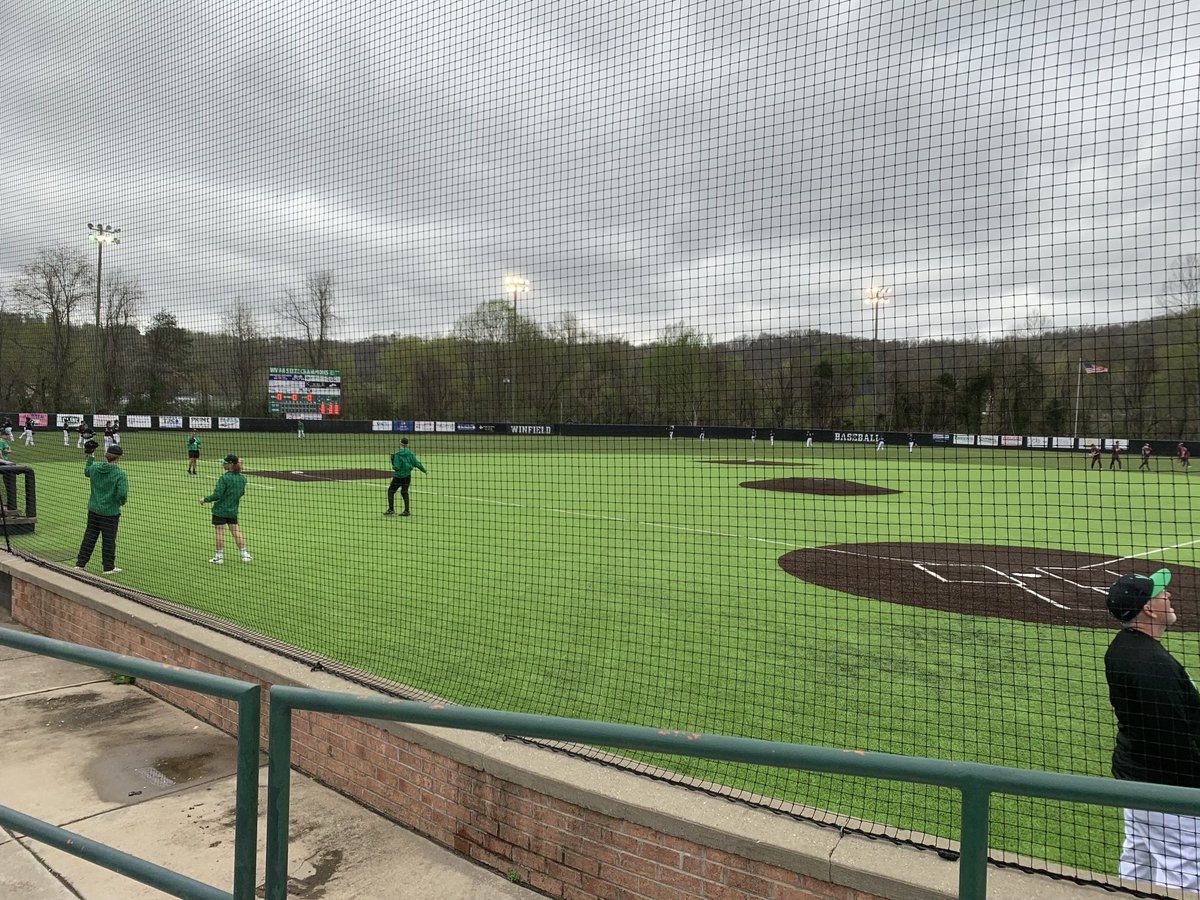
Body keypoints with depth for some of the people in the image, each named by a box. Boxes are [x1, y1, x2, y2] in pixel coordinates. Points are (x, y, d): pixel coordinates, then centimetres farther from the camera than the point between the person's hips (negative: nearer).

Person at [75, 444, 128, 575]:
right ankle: (109, 567, 16)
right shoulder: (120, 473, -18)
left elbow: (86, 471, 23)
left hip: (93, 510, 5)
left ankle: (80, 564, 23)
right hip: (110, 512, -5)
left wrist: (90, 456, 30)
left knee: (89, 536, 17)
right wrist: (122, 502, -3)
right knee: (109, 539, 6)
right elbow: (122, 494, -25)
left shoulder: (95, 467, -3)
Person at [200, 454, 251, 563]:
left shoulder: (224, 478, -19)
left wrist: (205, 499, -7)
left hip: (220, 510, -5)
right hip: (233, 510, 5)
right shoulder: (242, 478, -1)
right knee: (235, 531, 11)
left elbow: (217, 495, -21)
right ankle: (244, 554, 11)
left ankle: (219, 556, 11)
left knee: (219, 531, 4)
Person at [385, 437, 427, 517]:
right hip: (407, 476, 5)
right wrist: (424, 470, 11)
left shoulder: (397, 454, -15)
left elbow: (396, 467, -17)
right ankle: (407, 511, 15)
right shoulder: (409, 453, -2)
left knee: (391, 491, 9)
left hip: (399, 476, -5)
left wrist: (393, 467, 7)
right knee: (404, 492, 16)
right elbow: (416, 463, 0)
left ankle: (391, 509, 5)